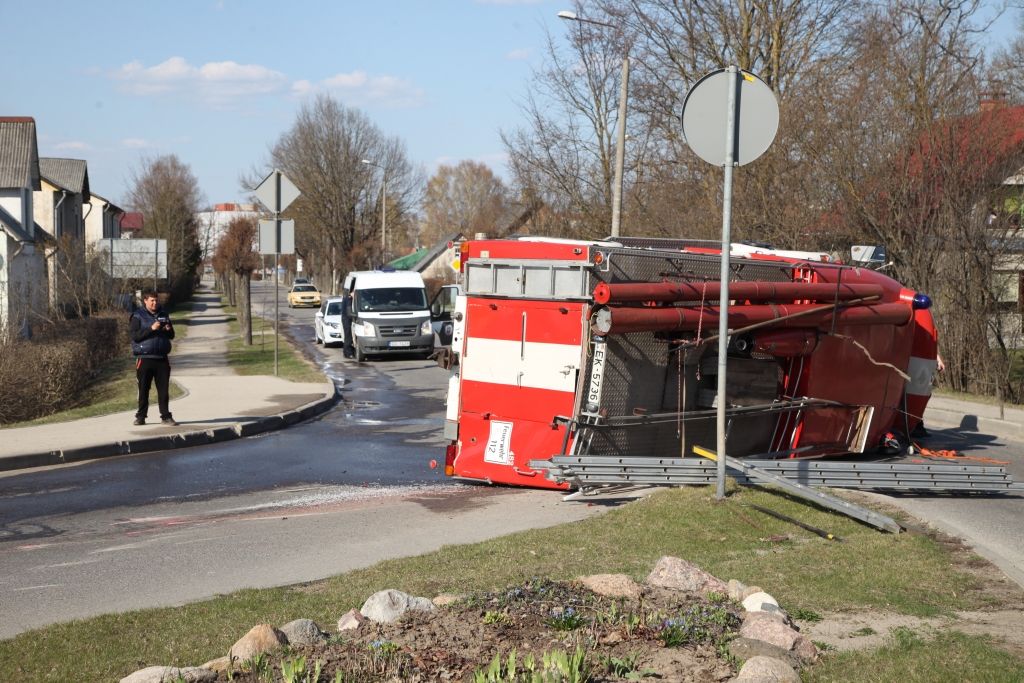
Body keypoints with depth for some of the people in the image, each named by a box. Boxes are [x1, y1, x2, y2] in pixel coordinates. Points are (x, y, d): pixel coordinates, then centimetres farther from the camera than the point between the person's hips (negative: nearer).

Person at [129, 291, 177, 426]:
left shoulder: (163, 314, 14)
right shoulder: (138, 316, 0)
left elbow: (171, 335, 19)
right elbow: (133, 334, -12)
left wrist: (169, 330, -4)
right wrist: (151, 329, -20)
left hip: (162, 358, 3)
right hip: (144, 358, -3)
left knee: (163, 389, 3)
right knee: (143, 389, 3)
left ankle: (165, 416, 7)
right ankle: (141, 416, 12)